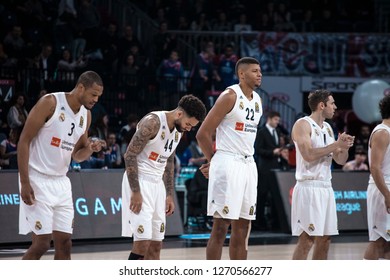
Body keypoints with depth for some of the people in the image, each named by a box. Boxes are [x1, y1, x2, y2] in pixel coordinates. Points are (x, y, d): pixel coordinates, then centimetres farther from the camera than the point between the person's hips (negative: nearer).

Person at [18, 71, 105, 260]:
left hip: (61, 182, 7)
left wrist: (90, 149, -7)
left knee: (64, 243, 4)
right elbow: (24, 141, -13)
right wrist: (24, 183, -18)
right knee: (42, 242, -11)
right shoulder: (50, 103, -14)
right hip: (38, 181, -7)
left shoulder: (86, 115, 8)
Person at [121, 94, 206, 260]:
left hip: (157, 184, 8)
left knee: (155, 245, 6)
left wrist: (169, 195, 16)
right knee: (142, 243, -14)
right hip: (139, 182, -8)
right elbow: (130, 155, -19)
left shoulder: (179, 131, 8)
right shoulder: (153, 122, -18)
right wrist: (135, 192, -21)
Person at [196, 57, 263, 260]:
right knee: (221, 226, -6)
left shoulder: (257, 100, 13)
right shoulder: (230, 96, -11)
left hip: (248, 165, 8)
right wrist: (213, 161, 2)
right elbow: (203, 133, -12)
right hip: (228, 164, -8)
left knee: (242, 227, 9)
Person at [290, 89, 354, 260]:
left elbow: (340, 160, 18)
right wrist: (336, 145, -17)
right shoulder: (303, 125, -8)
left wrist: (345, 146, -2)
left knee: (324, 240, 8)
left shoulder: (328, 128, 16)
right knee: (306, 239, -11)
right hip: (309, 187, -8)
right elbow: (309, 155, -21)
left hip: (326, 188, 8)